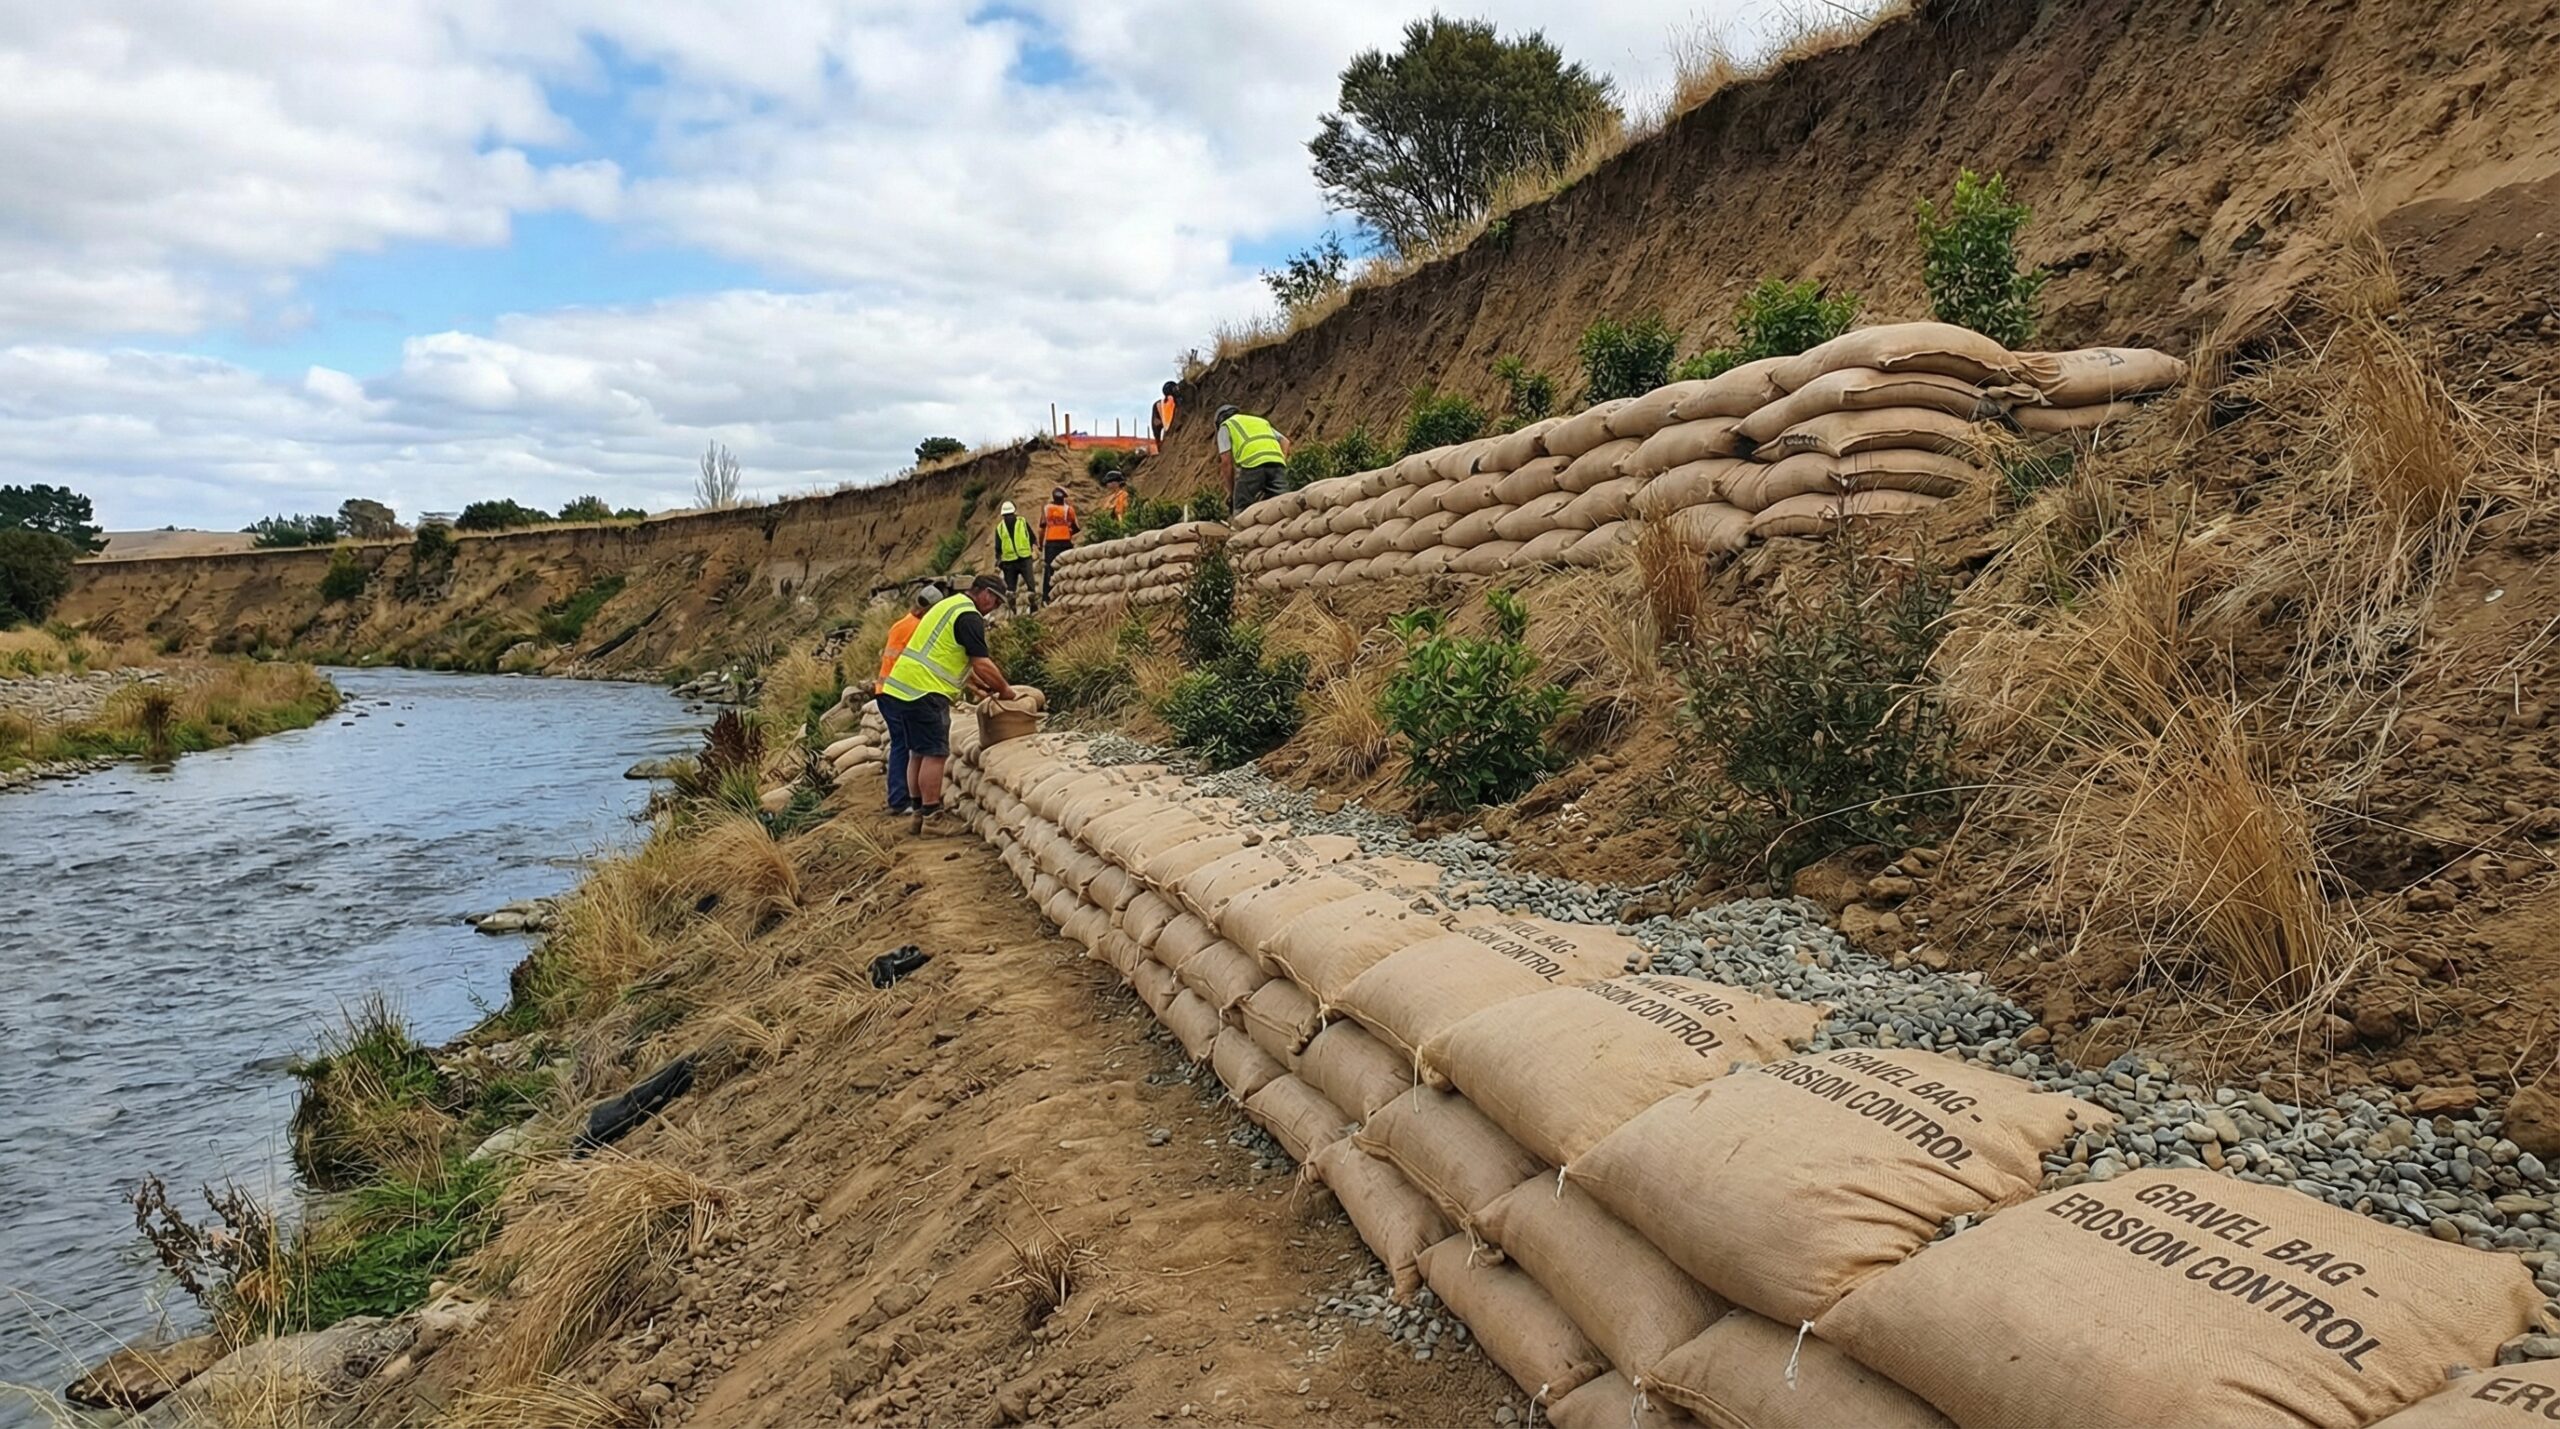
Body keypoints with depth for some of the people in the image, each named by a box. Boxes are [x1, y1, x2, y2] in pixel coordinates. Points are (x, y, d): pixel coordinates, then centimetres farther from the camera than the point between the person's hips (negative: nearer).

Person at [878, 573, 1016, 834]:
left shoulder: (949, 605, 22)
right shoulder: (969, 616, -10)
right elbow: (982, 665, -13)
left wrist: (981, 685, 27)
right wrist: (1004, 689, 1)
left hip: (900, 686, 10)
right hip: (925, 691, -10)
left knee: (918, 752, 15)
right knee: (934, 753, -6)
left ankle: (917, 813, 20)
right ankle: (930, 819, -5)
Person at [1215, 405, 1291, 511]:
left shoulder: (1225, 427, 23)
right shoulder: (1261, 421, 38)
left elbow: (1226, 461, 10)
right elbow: (1285, 443, 25)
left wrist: (1231, 491, 14)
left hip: (1252, 464, -4)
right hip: (1277, 462, 4)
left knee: (1242, 512, 2)